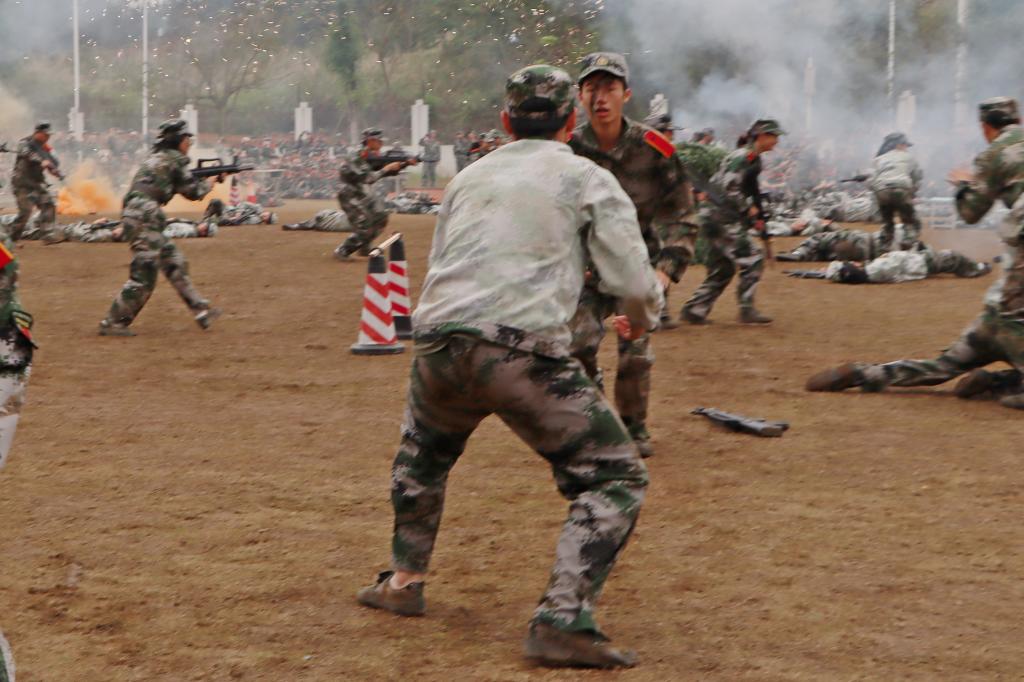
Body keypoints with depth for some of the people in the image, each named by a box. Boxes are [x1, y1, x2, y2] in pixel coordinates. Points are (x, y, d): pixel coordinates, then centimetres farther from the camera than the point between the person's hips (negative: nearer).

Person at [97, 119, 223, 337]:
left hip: (140, 218, 10)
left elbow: (178, 185, 29)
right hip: (143, 219, -10)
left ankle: (201, 311, 19)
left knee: (176, 265, 14)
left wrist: (203, 180, 23)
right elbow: (193, 191, 0)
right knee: (143, 278, -7)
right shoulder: (174, 160, -6)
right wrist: (210, 182, 18)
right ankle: (113, 323, -3)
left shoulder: (157, 157, 21)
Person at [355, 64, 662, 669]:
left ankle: (404, 582, 39)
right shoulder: (589, 179, 8)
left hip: (437, 346, 5)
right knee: (616, 478, 4)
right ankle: (564, 620, -9)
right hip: (522, 352, -5)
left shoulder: (470, 177, 23)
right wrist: (640, 320, 22)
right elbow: (636, 285, 1)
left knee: (422, 455, 35)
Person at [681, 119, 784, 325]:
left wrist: (758, 217, 17)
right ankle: (747, 310, -5)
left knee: (723, 269, 14)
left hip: (725, 220, 10)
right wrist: (749, 209, -14)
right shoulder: (741, 157, -16)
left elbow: (752, 191, 23)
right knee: (752, 260, -9)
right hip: (719, 217, -10)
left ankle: (694, 310, 17)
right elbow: (727, 188, -23)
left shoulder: (753, 160, 15)